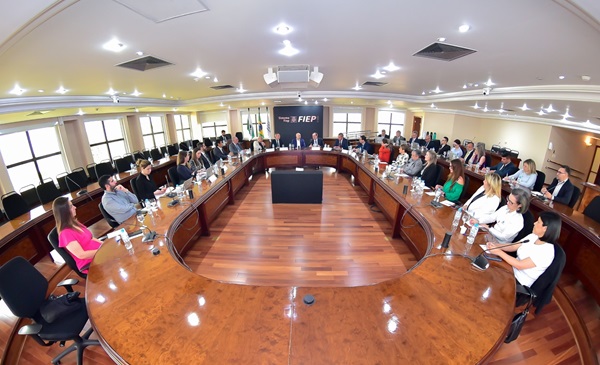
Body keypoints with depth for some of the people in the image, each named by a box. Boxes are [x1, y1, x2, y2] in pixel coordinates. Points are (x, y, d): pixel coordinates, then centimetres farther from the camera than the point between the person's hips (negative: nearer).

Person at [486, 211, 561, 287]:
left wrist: (499, 252, -25)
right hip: (512, 268, 6)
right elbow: (513, 247, 5)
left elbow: (520, 265, -26)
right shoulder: (533, 236, -3)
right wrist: (495, 245, -12)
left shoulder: (547, 252, -25)